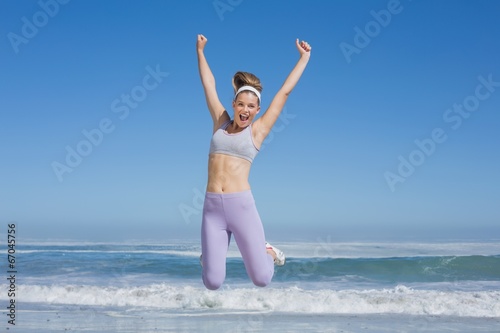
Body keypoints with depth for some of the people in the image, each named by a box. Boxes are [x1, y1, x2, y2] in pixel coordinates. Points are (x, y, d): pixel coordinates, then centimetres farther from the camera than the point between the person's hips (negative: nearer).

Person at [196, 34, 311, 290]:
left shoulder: (257, 130, 6)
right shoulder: (220, 123, 12)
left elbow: (285, 91, 10)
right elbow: (209, 85, 21)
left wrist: (304, 57, 15)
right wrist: (200, 51, 29)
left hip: (241, 205, -2)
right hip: (212, 207, 2)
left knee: (262, 279, -5)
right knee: (212, 282, -2)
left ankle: (267, 252, 29)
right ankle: (211, 255, 33)